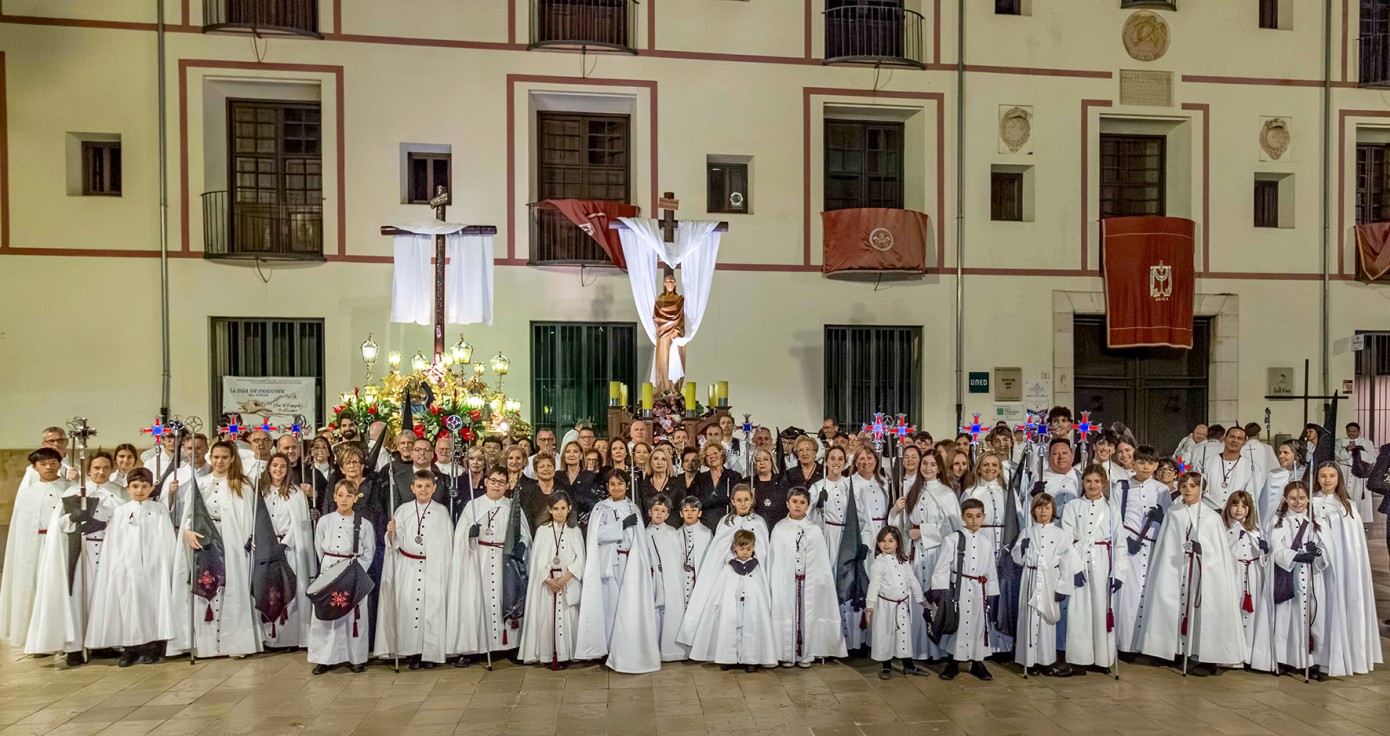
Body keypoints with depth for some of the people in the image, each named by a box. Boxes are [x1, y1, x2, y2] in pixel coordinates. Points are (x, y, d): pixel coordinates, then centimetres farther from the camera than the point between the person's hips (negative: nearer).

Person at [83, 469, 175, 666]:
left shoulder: (159, 510, 6)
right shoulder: (119, 512, 9)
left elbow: (165, 541, 4)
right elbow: (112, 544, 8)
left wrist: (164, 567, -4)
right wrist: (115, 567, 0)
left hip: (152, 568, -1)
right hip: (126, 569, 1)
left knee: (151, 604, -1)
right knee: (128, 606, 0)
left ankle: (152, 647, 6)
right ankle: (130, 648, 7)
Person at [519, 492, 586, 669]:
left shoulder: (575, 530, 5)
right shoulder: (542, 530, 5)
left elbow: (579, 558, -1)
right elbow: (538, 558, 0)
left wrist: (565, 578, -12)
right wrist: (549, 580, -11)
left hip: (569, 580, 0)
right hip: (546, 581, 0)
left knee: (567, 616, -3)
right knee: (547, 615, -2)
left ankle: (564, 654, 1)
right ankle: (548, 655, 3)